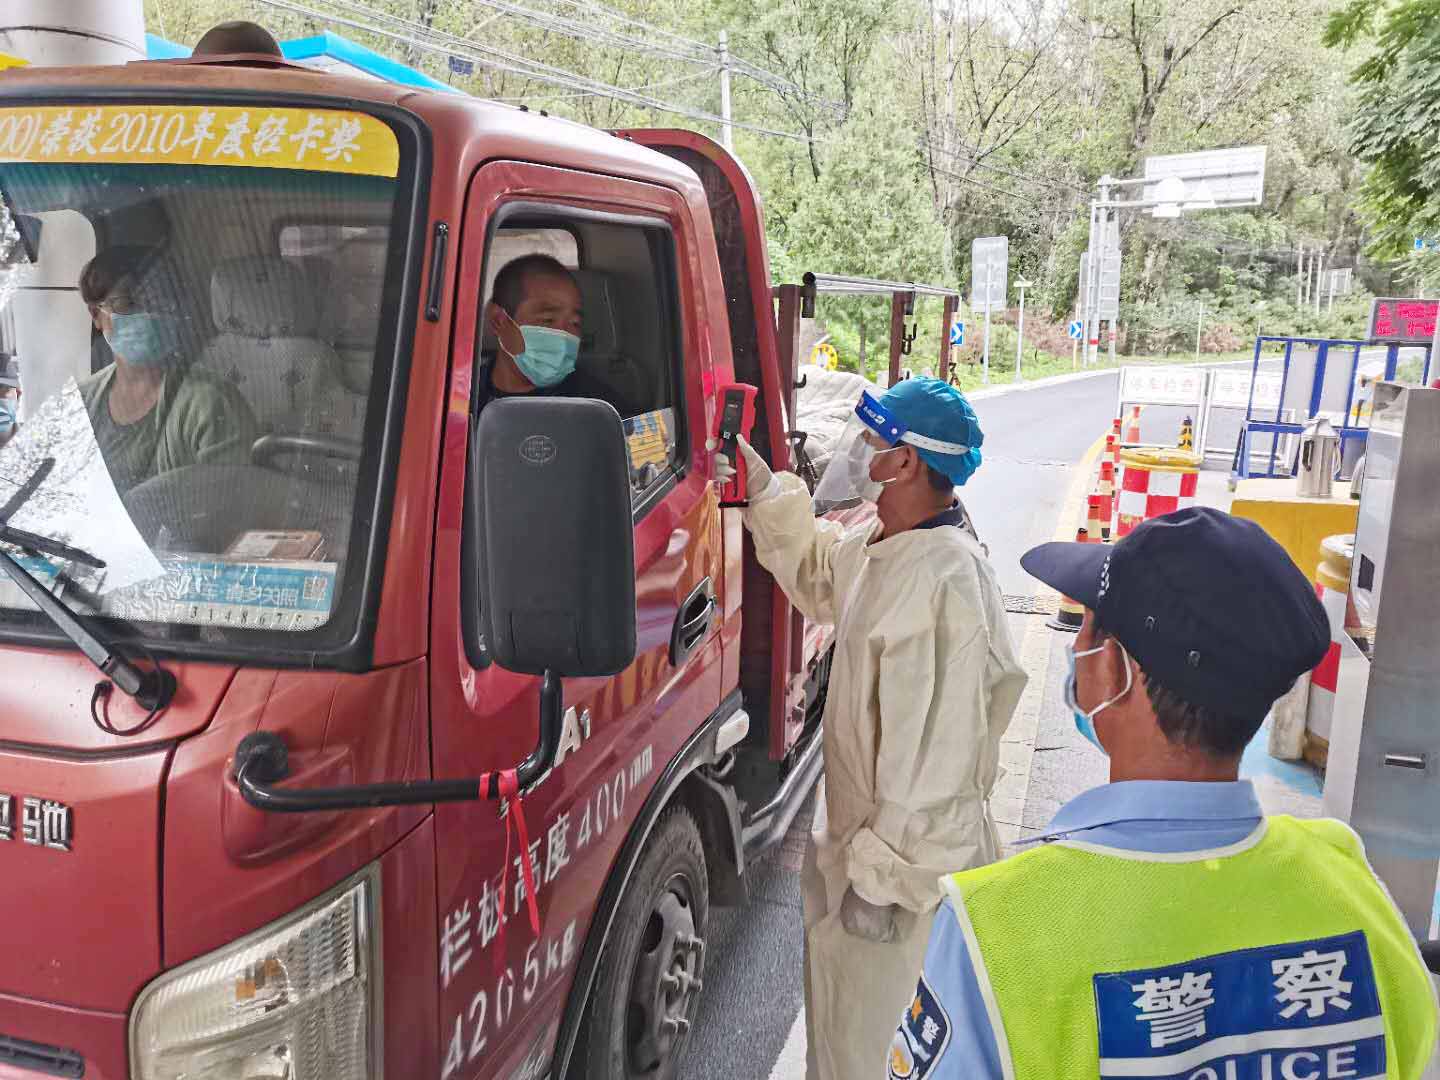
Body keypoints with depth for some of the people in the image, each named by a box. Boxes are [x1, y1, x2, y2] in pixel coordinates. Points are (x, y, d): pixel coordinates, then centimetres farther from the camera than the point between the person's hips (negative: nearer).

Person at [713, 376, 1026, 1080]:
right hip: (849, 829, 9)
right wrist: (759, 485, 11)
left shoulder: (947, 580, -30)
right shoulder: (879, 546, -1)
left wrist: (886, 876, -22)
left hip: (898, 857, -9)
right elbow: (816, 570, 21)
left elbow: (936, 750, -29)